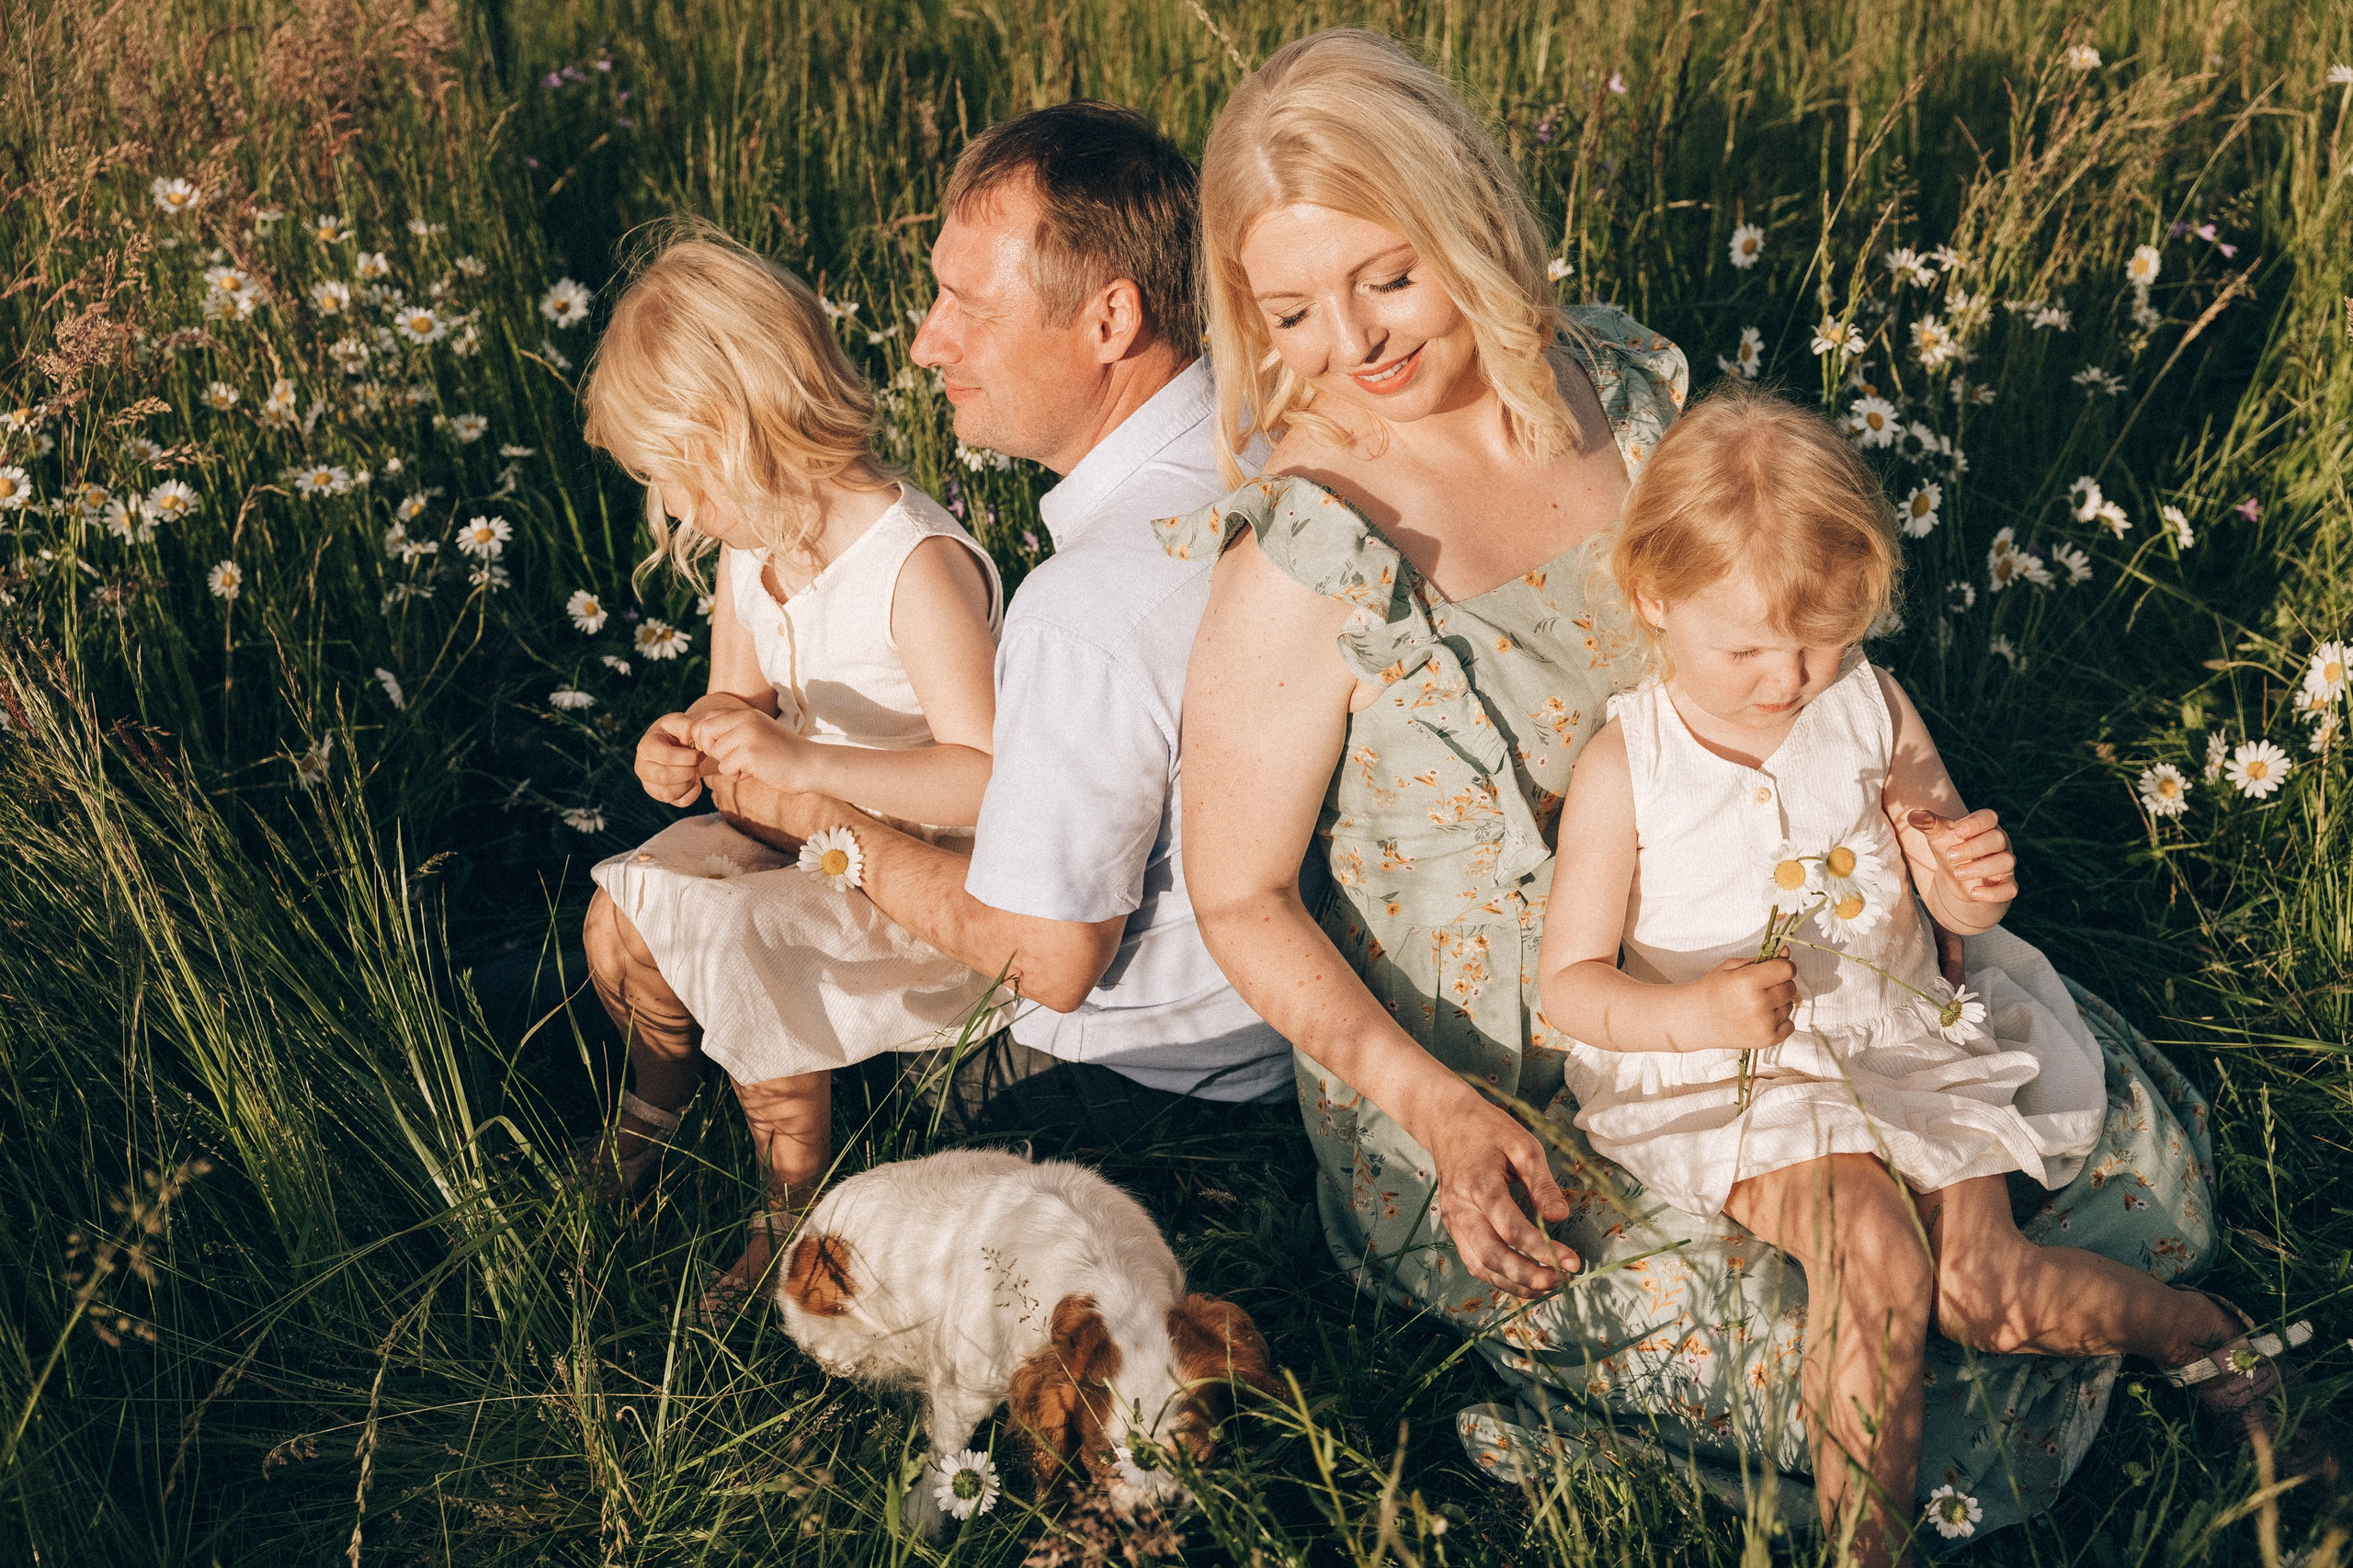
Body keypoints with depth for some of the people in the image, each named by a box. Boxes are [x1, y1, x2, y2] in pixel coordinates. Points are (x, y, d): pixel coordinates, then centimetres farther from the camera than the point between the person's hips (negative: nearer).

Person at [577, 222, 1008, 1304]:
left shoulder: (918, 567, -28)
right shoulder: (749, 549, -1)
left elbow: (990, 781, -33)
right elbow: (740, 709, 13)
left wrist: (803, 760, -39)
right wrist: (686, 747, -11)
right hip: (807, 832, 8)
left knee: (737, 950, -24)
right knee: (618, 914, -3)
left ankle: (797, 1209, 0)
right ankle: (658, 1097, 29)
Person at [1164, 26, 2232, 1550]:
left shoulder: (1619, 385, -4)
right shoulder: (1302, 568, -22)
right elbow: (1242, 898, -14)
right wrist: (1441, 1117, -25)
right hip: (1493, 1099, -7)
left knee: (2130, 1136, 7)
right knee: (1912, 1382, -20)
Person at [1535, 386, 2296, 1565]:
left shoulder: (1873, 711, -3)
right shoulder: (1625, 769, -13)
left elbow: (1955, 909, 10)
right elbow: (1568, 981, -10)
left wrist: (1974, 883, -16)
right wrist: (1692, 1014, -29)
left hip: (1901, 1040, 3)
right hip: (1735, 1081, -3)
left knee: (1984, 1290, -12)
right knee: (1874, 1254, -29)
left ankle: (2200, 1329, 17)